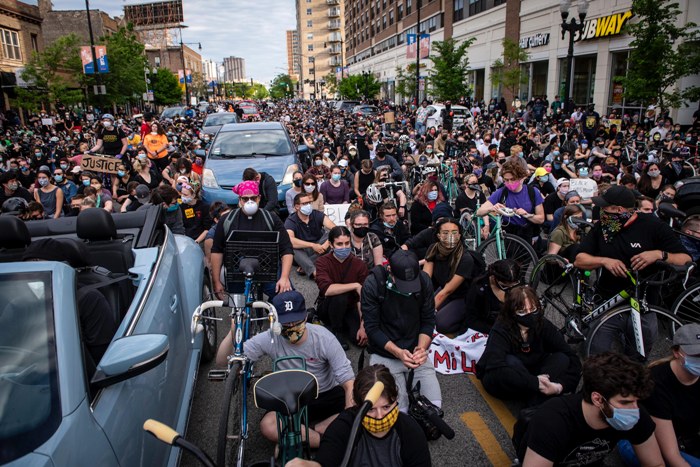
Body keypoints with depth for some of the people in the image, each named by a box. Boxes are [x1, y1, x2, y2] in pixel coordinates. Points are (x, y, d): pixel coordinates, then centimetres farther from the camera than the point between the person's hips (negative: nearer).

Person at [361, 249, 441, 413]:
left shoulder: (424, 281, -7)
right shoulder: (372, 285, -17)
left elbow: (428, 320, 1)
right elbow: (372, 327, -12)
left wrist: (422, 347, -17)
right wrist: (398, 352, -22)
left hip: (415, 352, 3)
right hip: (384, 355, -3)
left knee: (434, 405, -9)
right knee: (398, 411, -16)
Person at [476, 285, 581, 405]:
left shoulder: (544, 326, -14)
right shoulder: (500, 330, -25)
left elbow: (573, 359, -17)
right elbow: (495, 368, -39)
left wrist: (561, 386, -34)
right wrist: (536, 383, -41)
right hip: (498, 380, -5)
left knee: (563, 359, -19)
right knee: (511, 362, -36)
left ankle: (536, 403, -28)